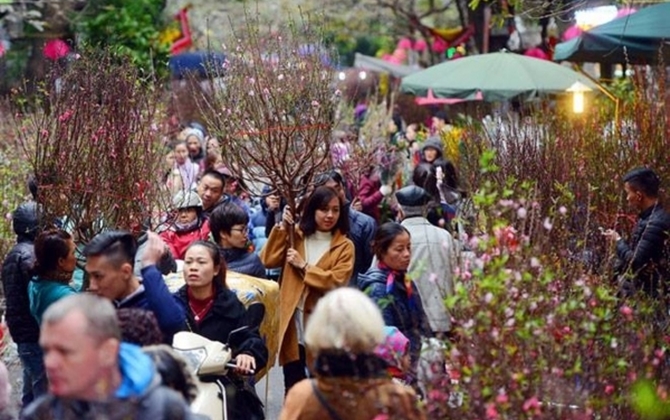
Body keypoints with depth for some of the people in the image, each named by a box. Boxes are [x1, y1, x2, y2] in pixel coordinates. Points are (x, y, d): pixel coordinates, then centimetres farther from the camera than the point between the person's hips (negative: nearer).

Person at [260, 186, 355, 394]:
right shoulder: (296, 236, 7)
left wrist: (304, 266, -14)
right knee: (292, 385, 10)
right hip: (293, 320, 2)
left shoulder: (344, 246, -2)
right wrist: (282, 228, -10)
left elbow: (336, 281, -15)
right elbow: (269, 260, -4)